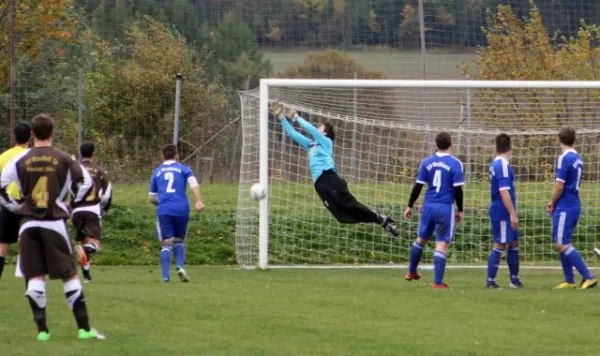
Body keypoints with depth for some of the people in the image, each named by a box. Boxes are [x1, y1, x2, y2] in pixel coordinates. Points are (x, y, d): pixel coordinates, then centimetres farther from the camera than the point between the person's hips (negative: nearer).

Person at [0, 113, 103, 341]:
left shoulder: (21, 159, 0)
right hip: (55, 223, -1)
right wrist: (72, 203, 7)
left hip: (28, 224, 1)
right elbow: (85, 182, -8)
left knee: (35, 277, 6)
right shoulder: (62, 159, -3)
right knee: (70, 275, 3)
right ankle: (84, 328, 0)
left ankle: (42, 329, 1)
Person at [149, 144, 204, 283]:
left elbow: (152, 198, 23)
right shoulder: (183, 169, 12)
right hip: (181, 209, 0)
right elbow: (194, 184, -8)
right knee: (179, 241, 16)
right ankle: (179, 265, -8)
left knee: (166, 244, 0)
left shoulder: (157, 172, 17)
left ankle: (165, 276, -11)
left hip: (163, 211, 0)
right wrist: (198, 201, -18)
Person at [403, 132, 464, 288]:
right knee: (442, 244, -3)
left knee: (421, 239, 21)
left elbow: (417, 187, 4)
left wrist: (410, 206, 12)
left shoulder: (427, 162, 2)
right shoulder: (455, 164, -8)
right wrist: (460, 210, 1)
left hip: (429, 206, 4)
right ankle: (438, 282, -7)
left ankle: (411, 272, 36)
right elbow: (458, 190, -9)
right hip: (445, 208, -4)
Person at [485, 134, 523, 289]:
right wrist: (512, 214, -23)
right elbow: (504, 192, -23)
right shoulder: (503, 165, -17)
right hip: (502, 212, -10)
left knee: (514, 243, 14)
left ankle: (514, 280, 20)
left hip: (500, 211, 10)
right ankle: (490, 281, -3)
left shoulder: (496, 164, 13)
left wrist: (512, 213, 23)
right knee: (499, 245, -6)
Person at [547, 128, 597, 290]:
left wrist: (552, 203, -1)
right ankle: (569, 281, 15)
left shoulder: (564, 158, -15)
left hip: (564, 208, -9)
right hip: (574, 205, 9)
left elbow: (560, 186, -18)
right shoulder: (578, 158, 12)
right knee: (562, 244, 15)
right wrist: (554, 202, 15)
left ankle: (588, 277, -13)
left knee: (562, 245, -8)